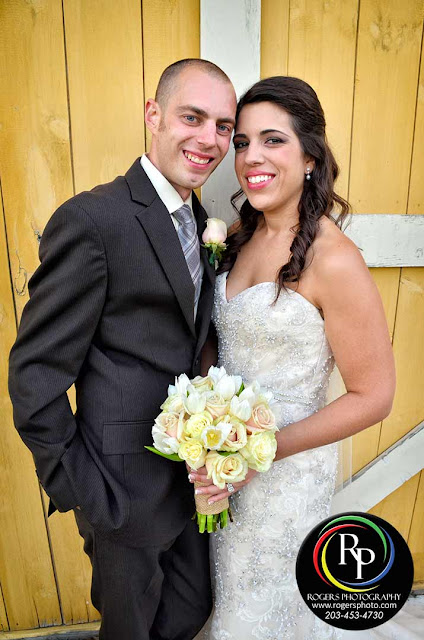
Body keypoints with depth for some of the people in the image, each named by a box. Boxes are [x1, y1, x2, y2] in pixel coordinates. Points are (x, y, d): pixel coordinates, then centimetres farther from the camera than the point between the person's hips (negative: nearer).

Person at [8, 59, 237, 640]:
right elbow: (35, 374, -18)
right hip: (127, 487, -6)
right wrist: (84, 495, -14)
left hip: (190, 476, 7)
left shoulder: (199, 220, 4)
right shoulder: (92, 220, -21)